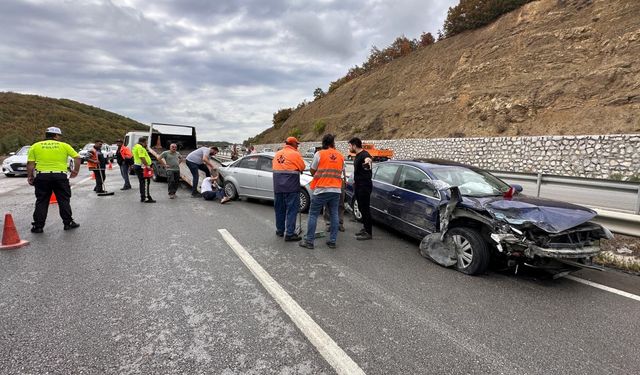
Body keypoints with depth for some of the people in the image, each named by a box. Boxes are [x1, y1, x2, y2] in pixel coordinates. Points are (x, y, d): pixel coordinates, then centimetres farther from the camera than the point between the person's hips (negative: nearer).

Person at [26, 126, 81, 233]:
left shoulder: (35, 146, 7)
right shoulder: (64, 145, 4)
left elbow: (30, 163, 3)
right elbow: (77, 157, 0)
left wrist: (30, 177, 10)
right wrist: (76, 171, 9)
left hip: (42, 176, 1)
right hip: (60, 176, -1)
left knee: (41, 202, 10)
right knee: (64, 201, 8)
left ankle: (38, 226, 13)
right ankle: (68, 223, 12)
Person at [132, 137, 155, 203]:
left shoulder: (136, 146, 21)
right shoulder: (140, 147, -13)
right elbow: (142, 157, -23)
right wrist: (147, 165, -25)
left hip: (137, 165, 11)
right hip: (142, 167, -11)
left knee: (142, 182, 14)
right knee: (146, 182, -10)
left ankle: (142, 197, 18)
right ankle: (147, 198, -11)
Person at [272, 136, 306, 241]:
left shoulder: (277, 154, 12)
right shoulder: (295, 154, -7)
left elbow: (273, 167, 18)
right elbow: (302, 167, -1)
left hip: (278, 186, 6)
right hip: (291, 187, -6)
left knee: (279, 209, 15)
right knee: (292, 209, -2)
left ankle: (280, 230, 25)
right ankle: (289, 233, -5)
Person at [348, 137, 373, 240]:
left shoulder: (364, 154, -16)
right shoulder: (357, 156, 16)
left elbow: (368, 158, -41)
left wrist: (368, 160, -62)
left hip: (364, 186, -10)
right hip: (358, 185, 10)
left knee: (365, 208, -7)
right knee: (361, 208, 15)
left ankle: (368, 233, -1)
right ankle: (365, 228, 26)